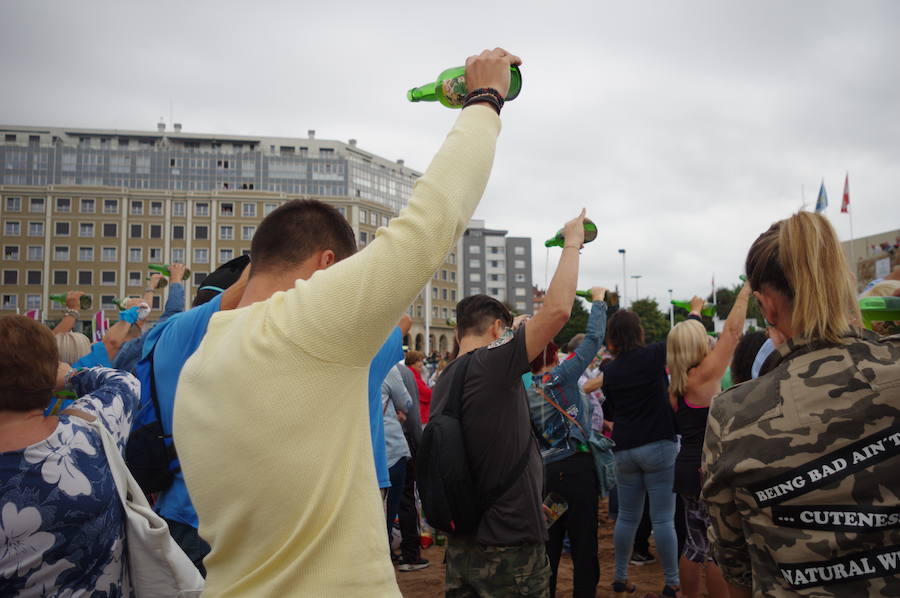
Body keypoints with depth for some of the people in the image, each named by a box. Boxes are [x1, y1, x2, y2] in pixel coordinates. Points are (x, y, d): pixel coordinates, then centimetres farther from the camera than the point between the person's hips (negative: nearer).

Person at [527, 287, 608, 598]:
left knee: (549, 544, 12)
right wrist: (598, 300, 4)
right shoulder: (560, 376, -10)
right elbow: (593, 339, -6)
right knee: (584, 543, 3)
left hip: (544, 472, 6)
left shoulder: (525, 394, 7)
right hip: (576, 466, -6)